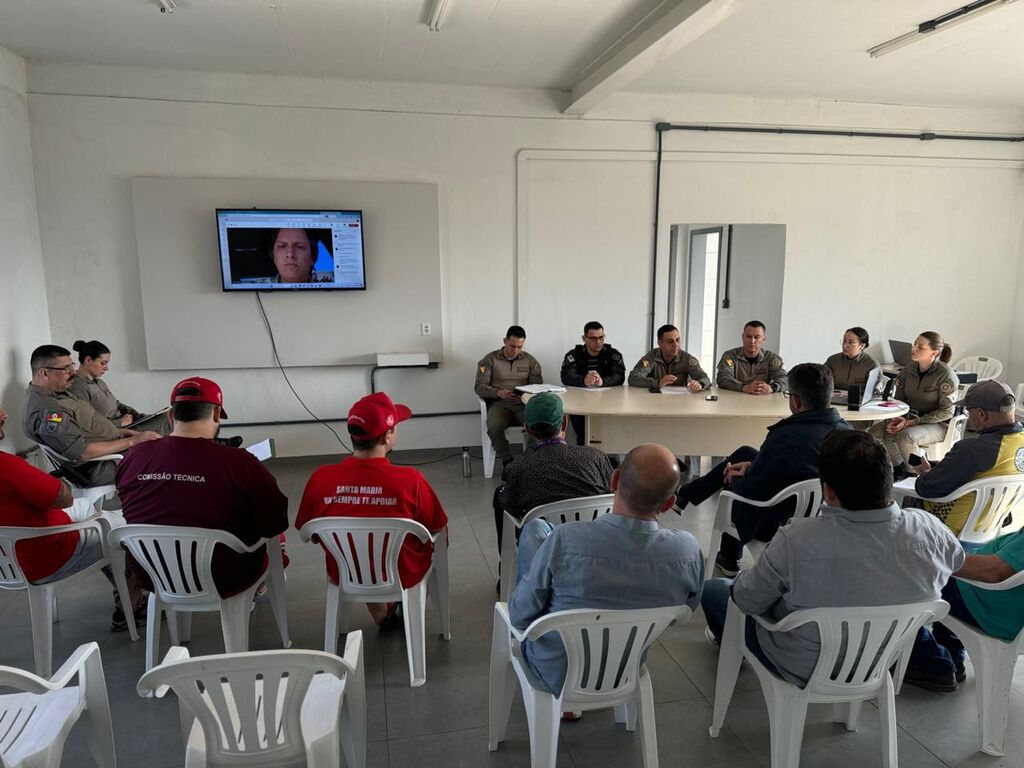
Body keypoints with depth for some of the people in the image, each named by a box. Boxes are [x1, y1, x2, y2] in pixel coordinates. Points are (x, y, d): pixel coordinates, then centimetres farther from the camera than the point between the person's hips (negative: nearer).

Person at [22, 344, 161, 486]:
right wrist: (131, 441, -21)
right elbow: (82, 453, -26)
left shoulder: (60, 393, 11)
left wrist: (126, 432, 8)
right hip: (100, 469, -10)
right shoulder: (45, 412, -22)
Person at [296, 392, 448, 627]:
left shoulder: (320, 478, -22)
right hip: (402, 575, -2)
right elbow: (436, 528, -12)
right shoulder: (409, 479, -29)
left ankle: (381, 613, 47)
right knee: (438, 538, 28)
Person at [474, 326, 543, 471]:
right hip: (499, 403, -1)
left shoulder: (530, 360, 13)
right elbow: (479, 387, 1)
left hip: (523, 404, 2)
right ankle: (508, 462, -17)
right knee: (494, 427, -36)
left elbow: (538, 385, 9)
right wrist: (498, 393, -19)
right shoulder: (490, 359, 6)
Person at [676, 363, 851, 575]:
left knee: (733, 481, 22)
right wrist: (753, 467, 5)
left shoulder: (785, 437, -33)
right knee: (744, 453, 18)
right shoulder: (846, 431, -11)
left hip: (775, 525, -7)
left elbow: (748, 490, -21)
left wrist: (735, 478, 1)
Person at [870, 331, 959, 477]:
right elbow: (899, 399, 10)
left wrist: (912, 422, -22)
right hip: (911, 419, 6)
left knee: (906, 436, -34)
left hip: (940, 425, -6)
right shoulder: (909, 369, 2)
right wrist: (898, 418, -12)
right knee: (876, 431, -16)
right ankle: (900, 468, 4)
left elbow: (947, 411, -15)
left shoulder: (945, 375, -16)